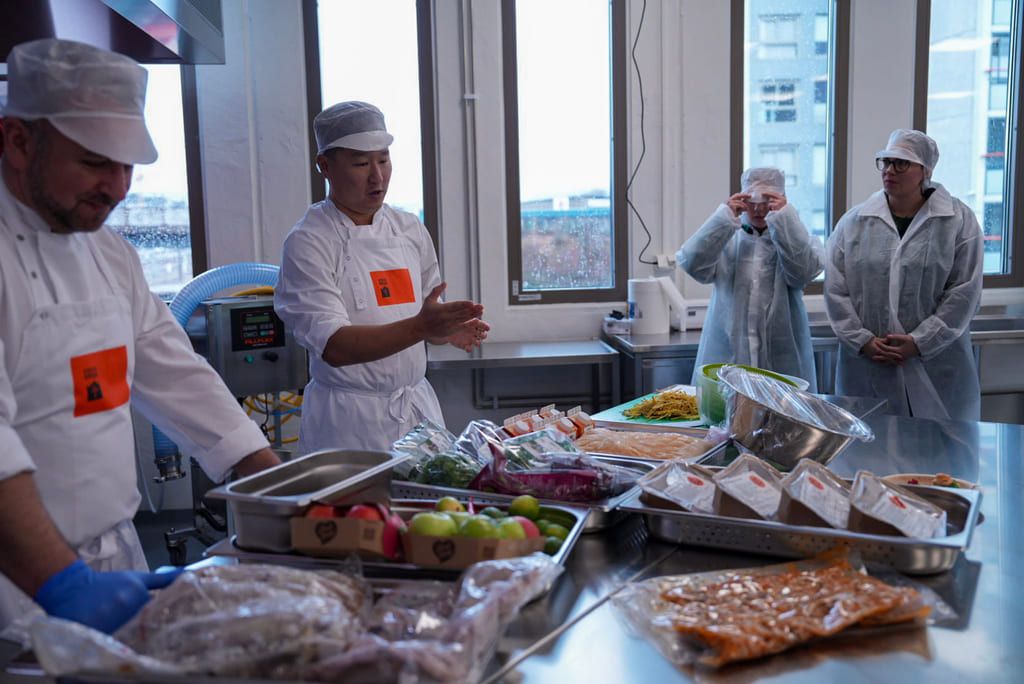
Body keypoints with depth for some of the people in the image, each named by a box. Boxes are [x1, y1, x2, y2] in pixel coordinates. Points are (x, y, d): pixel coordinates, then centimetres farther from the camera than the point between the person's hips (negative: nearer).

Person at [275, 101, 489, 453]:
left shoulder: (410, 228, 8)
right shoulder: (308, 242, -10)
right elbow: (333, 346, -21)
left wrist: (448, 329, -7)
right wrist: (421, 326, -32)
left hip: (419, 407, 5)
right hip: (350, 423, -5)